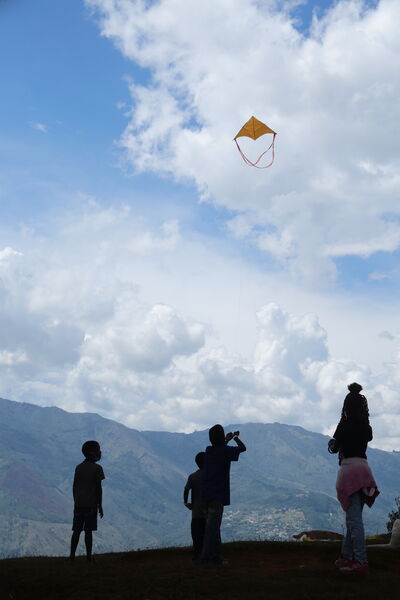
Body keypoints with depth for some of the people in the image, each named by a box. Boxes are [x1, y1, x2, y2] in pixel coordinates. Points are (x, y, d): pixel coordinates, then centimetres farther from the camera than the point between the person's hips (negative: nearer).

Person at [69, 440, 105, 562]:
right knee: (88, 531, -1)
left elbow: (74, 486, 9)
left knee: (76, 530, 6)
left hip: (79, 504, 4)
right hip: (91, 504, -4)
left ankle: (72, 555, 3)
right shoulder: (97, 468, -6)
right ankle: (88, 556, 1)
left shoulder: (78, 467, 8)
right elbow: (98, 488, -8)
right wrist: (100, 506, -2)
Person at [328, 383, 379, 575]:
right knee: (353, 517, 15)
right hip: (363, 467, 7)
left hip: (349, 469, -7)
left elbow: (334, 448, 1)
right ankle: (347, 556, 24)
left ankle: (361, 562, -14)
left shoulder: (346, 424, -8)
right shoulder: (366, 427, 9)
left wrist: (332, 442, 21)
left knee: (354, 517, -10)